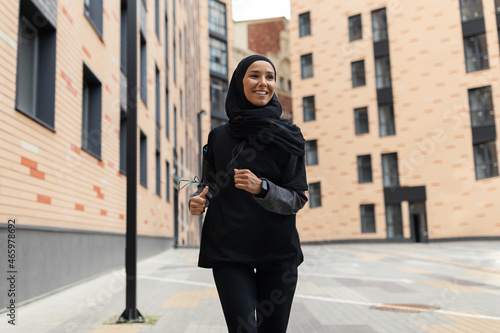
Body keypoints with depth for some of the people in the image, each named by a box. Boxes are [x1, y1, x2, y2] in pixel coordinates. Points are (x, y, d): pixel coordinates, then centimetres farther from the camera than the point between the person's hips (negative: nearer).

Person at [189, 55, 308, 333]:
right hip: (229, 251, 0)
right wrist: (198, 201, -11)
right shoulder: (219, 137, 4)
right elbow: (209, 184, 12)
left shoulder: (289, 137, 1)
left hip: (278, 251, 1)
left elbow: (297, 200, -3)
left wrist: (261, 188, -21)